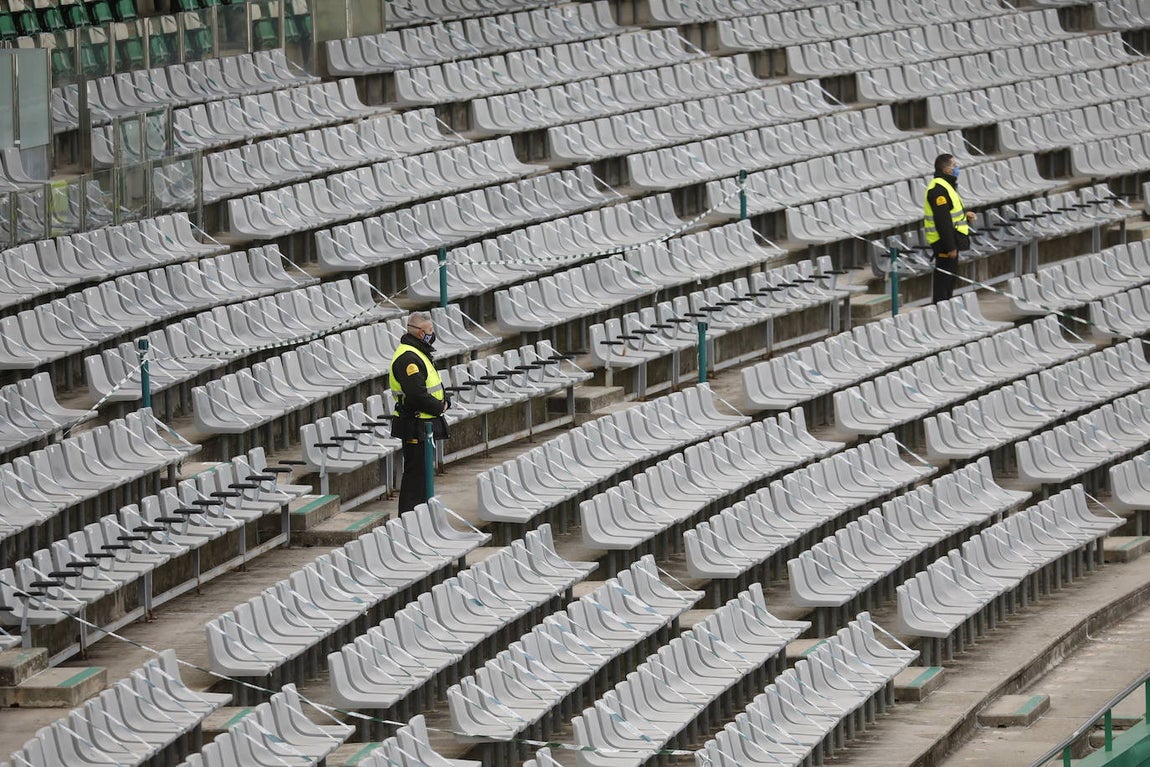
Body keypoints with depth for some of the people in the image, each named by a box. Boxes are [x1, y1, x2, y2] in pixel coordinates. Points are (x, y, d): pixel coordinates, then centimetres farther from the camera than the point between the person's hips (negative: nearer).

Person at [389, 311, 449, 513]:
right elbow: (418, 396, -27)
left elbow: (434, 386, 23)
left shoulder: (419, 354, 16)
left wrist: (444, 402, 4)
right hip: (416, 426, -11)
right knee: (416, 472, -8)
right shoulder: (408, 358, -20)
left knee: (424, 471, 17)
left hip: (425, 425, 11)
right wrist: (440, 407, -13)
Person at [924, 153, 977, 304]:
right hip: (945, 241, -11)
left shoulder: (945, 185, 15)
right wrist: (950, 247, -24)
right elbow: (942, 221, -24)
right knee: (944, 276, -7)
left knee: (950, 274, 17)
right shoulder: (939, 189, -20)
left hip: (950, 240, 11)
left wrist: (965, 216, 11)